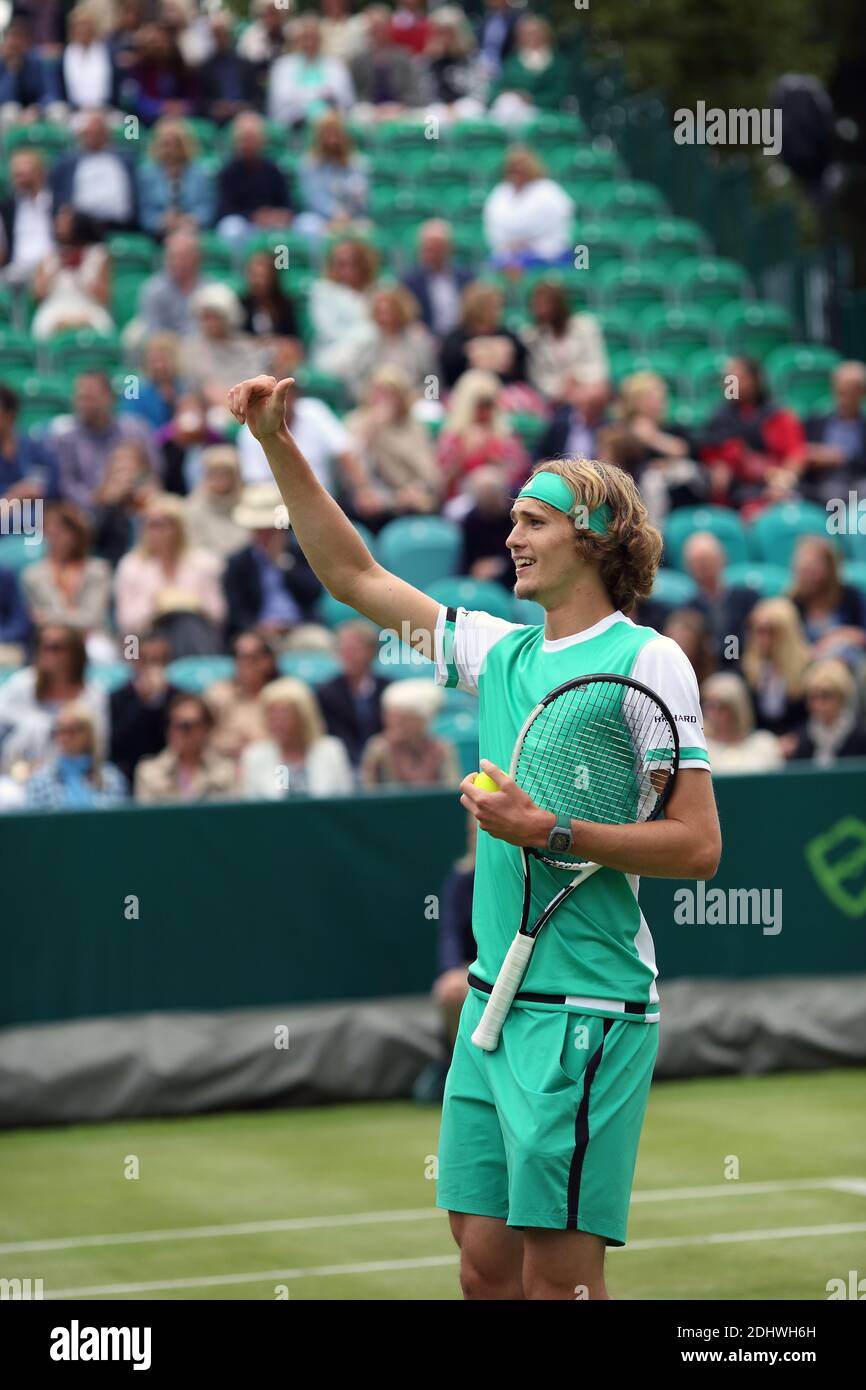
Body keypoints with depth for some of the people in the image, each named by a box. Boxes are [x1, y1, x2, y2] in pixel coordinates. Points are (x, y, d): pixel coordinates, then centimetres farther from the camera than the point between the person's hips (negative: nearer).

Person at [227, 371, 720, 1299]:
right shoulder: (501, 652, 14)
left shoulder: (646, 660, -6)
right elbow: (354, 576, 21)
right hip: (494, 997, 7)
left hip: (585, 1008, -7)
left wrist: (551, 832, -17)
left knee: (557, 1274, -8)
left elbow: (697, 846, -11)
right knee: (485, 1260, 7)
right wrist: (278, 445, 16)